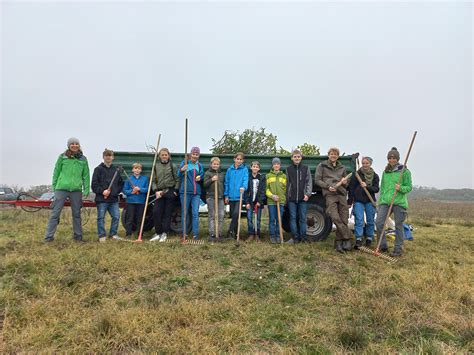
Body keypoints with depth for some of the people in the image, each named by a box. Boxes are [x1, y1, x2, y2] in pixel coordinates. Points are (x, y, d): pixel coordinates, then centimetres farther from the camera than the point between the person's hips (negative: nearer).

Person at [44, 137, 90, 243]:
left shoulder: (83, 159, 7)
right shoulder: (62, 157, 3)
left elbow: (86, 175, 8)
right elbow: (56, 172, 7)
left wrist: (86, 190, 3)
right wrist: (54, 186, 4)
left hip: (76, 190, 2)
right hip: (61, 188, -2)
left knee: (77, 214, 9)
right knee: (55, 213, -1)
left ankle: (78, 235, 19)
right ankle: (49, 236, 6)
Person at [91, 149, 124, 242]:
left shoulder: (116, 169, 10)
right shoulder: (98, 169, 0)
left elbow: (120, 183, 15)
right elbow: (94, 184, -4)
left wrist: (116, 191, 2)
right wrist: (102, 191, -15)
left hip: (114, 199, 3)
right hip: (101, 199, -3)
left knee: (116, 216, 3)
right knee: (101, 217, 2)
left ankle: (113, 234, 18)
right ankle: (102, 235, 13)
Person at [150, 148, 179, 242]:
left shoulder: (173, 166, 3)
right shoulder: (156, 166, 10)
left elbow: (177, 179, 2)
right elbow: (153, 180, 8)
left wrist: (175, 190, -7)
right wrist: (156, 191, -5)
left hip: (170, 191, -2)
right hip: (159, 192, 2)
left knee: (167, 213, 2)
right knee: (156, 212, -5)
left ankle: (164, 233, 11)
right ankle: (158, 233, 8)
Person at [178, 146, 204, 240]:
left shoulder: (200, 165, 12)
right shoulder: (184, 163, 2)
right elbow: (179, 175, -5)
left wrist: (200, 178, -3)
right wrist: (181, 170, -27)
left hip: (196, 192, 2)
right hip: (185, 191, -2)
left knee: (195, 213, -1)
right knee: (184, 212, 4)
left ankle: (195, 234, 2)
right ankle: (184, 233, 12)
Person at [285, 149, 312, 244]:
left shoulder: (306, 168, 7)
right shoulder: (288, 169, 7)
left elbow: (309, 182, 4)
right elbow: (287, 183, 5)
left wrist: (308, 194, -8)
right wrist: (287, 197, 0)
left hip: (303, 198, 0)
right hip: (292, 198, 0)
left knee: (303, 218, 4)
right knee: (293, 218, 3)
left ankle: (303, 237, 13)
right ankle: (295, 237, 10)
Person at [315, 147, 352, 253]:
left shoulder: (342, 167, 22)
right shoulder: (322, 165, 11)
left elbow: (347, 183, 27)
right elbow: (317, 180, 4)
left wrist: (345, 183, 2)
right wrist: (328, 186, -11)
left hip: (342, 194, 4)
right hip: (330, 194, -4)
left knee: (343, 219, -2)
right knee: (335, 218, -19)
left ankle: (339, 242, 6)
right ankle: (348, 239, -10)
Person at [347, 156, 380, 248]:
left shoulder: (375, 176, 7)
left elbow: (376, 189, -1)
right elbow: (351, 188, -2)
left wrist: (367, 186, -19)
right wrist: (349, 202, -6)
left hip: (370, 201, 3)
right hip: (358, 201, -2)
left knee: (370, 220, 8)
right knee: (359, 220, -8)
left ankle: (369, 238, 21)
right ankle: (358, 239, -6)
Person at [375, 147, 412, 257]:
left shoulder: (405, 171, -1)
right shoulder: (385, 172, 14)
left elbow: (409, 187, 0)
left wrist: (401, 188, -20)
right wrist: (380, 200, 17)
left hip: (399, 202, -4)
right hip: (385, 201, 4)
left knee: (399, 226, 3)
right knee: (378, 222, -5)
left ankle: (398, 249, 16)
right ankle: (383, 246, 11)